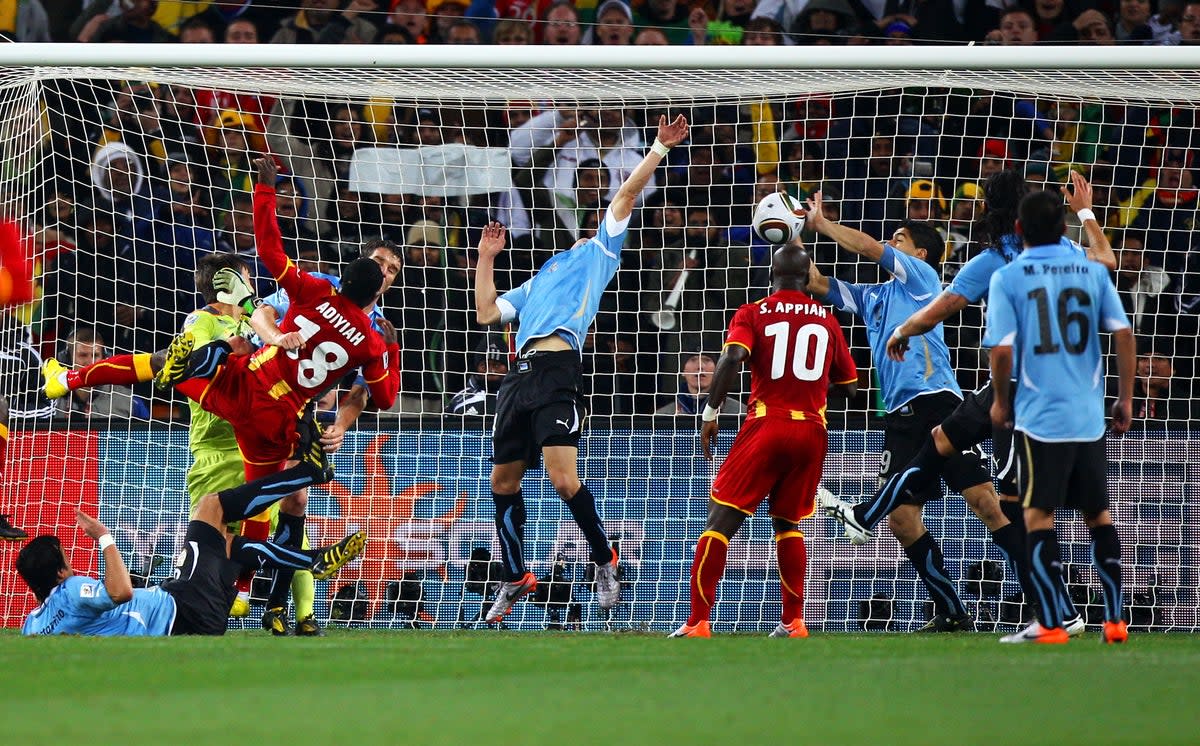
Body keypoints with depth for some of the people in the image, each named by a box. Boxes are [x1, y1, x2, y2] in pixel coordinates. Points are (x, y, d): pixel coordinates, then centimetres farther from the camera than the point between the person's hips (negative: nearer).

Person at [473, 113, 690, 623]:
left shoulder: (598, 251, 17)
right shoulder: (540, 279, 33)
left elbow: (627, 193, 8)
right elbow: (486, 313, 28)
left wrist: (660, 148, 2)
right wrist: (485, 259, 27)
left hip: (557, 370, -7)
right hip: (520, 374, 7)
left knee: (563, 478, -17)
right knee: (504, 482, 8)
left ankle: (604, 561, 1)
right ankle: (515, 578, 21)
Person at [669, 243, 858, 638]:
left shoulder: (752, 314, 3)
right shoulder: (827, 320, 12)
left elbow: (732, 357, -15)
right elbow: (848, 386, 16)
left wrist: (711, 412, -9)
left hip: (767, 425, -3)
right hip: (813, 429, 3)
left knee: (721, 519, -2)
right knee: (787, 523, 21)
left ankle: (698, 622, -10)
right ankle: (794, 622, 16)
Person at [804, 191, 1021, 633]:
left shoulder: (921, 277, 5)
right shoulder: (873, 297, 25)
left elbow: (869, 249, -3)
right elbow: (818, 286, 28)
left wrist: (821, 223, 8)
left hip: (938, 402, -8)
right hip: (900, 415, 8)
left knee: (984, 501, -15)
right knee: (901, 520, -3)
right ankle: (951, 614, 6)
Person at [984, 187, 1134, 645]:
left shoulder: (1007, 278, -4)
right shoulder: (1092, 272, 5)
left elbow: (1002, 349, -11)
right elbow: (1123, 333, 0)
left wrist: (1000, 400, 5)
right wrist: (1125, 398, 10)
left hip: (1039, 415, -3)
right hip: (1089, 417, 4)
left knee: (1038, 517, 1)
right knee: (1098, 514, 14)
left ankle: (1051, 625, -5)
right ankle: (1114, 621, 15)